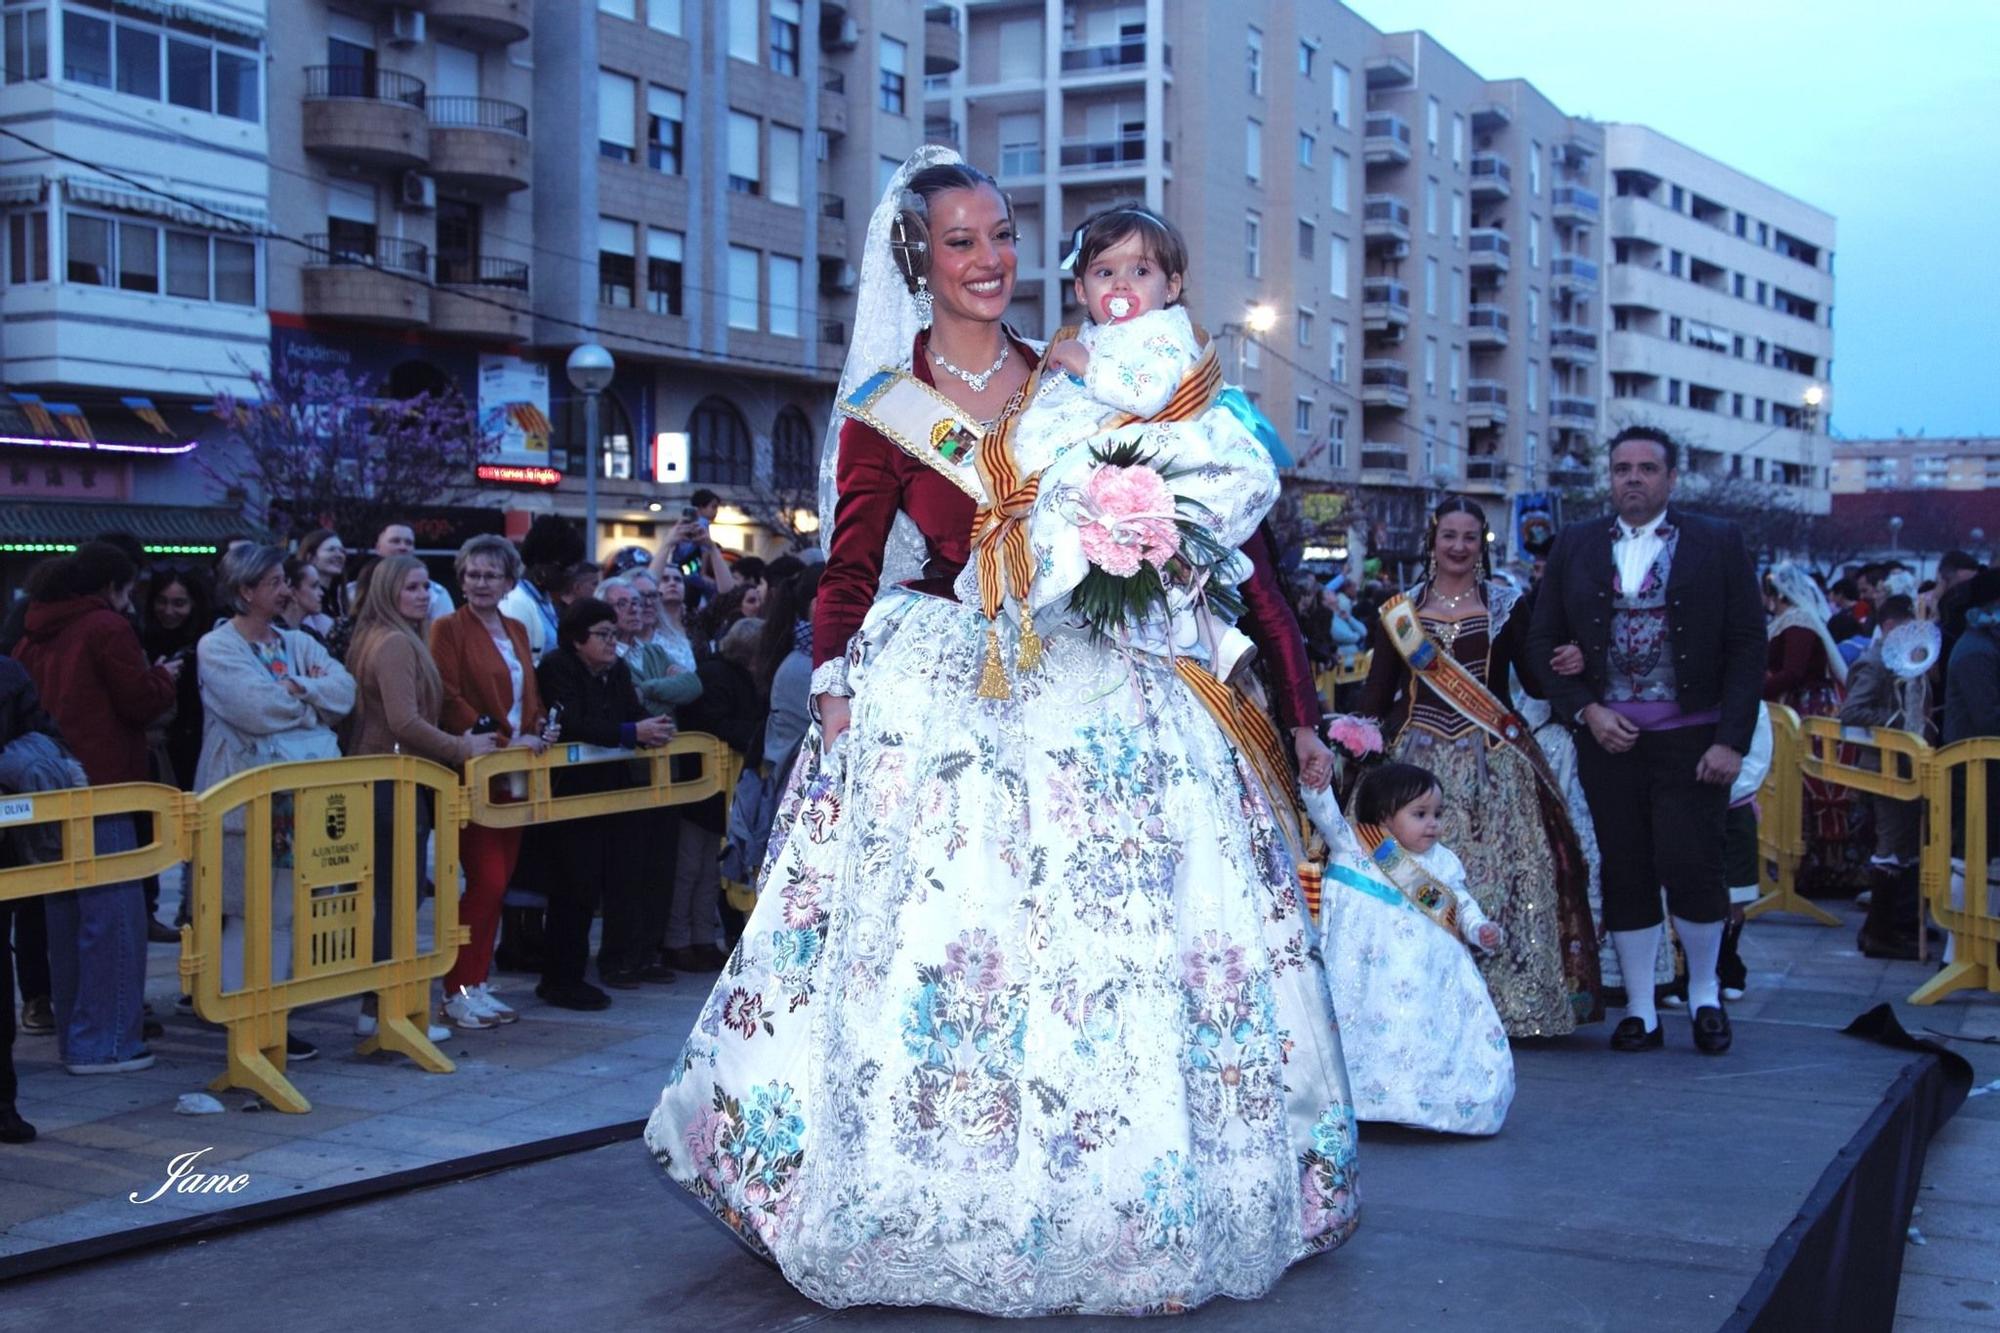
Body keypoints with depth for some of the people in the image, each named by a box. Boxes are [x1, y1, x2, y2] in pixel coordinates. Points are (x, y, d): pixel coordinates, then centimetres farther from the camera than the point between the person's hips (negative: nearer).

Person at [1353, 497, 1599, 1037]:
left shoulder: (1506, 603, 7)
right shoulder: (1402, 608, 9)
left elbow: (1535, 681, 2)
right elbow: (1378, 692, 7)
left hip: (1493, 761, -1)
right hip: (1421, 758, 1)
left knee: (1500, 873, -5)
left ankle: (1506, 1001, 3)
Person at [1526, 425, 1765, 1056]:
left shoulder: (1718, 542, 2)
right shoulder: (1575, 546, 8)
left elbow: (1748, 644, -1)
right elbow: (1543, 642, 9)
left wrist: (1732, 740, -9)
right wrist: (1584, 710, -5)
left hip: (1691, 736, -2)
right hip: (1606, 732, 2)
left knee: (1690, 866, -7)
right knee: (1624, 873, 6)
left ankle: (1704, 992, 18)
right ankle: (1640, 1009, 17)